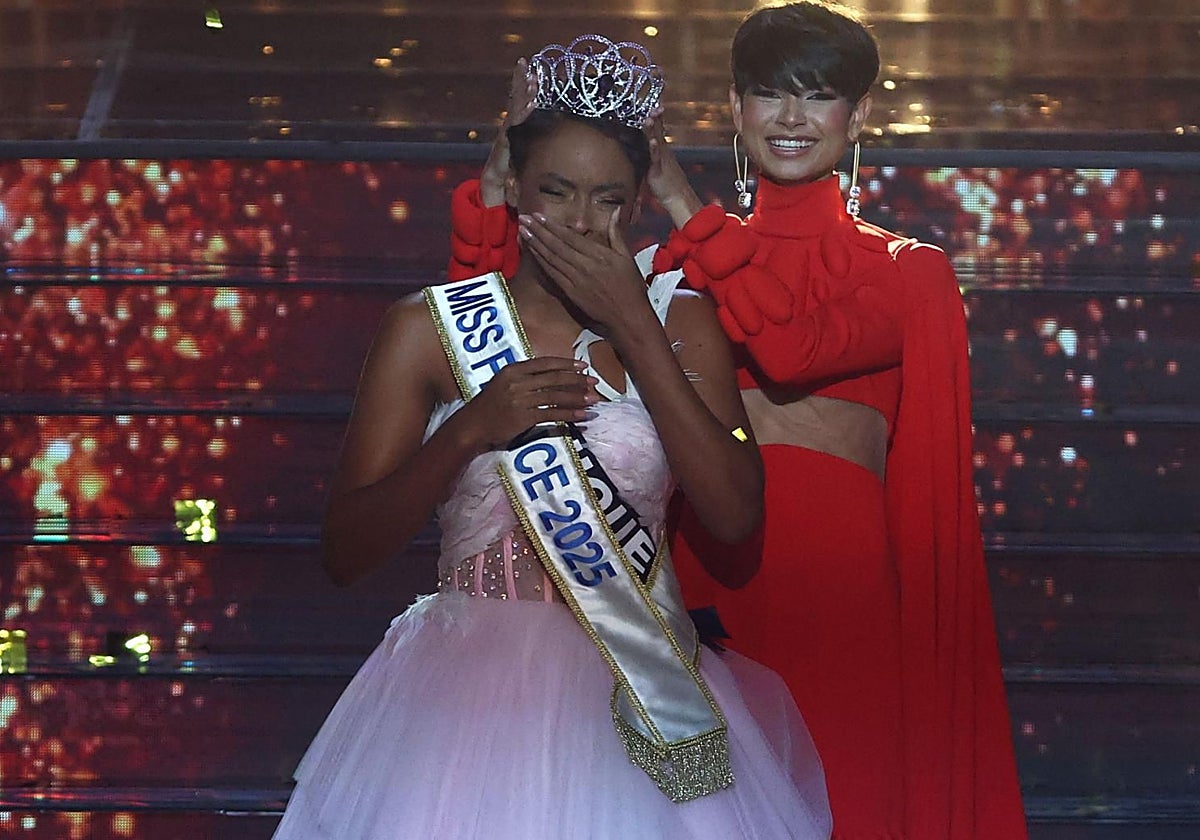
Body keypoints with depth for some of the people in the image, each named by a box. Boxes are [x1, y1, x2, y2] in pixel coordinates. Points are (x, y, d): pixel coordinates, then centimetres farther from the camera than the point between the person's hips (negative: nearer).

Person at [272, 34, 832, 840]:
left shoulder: (677, 319, 7)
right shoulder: (428, 328, 3)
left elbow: (736, 513, -8)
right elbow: (346, 550, -2)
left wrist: (633, 327, -10)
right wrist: (469, 430, -16)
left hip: (639, 687, 1)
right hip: (471, 680, -1)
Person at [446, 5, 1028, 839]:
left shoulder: (901, 269, 9)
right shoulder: (687, 258, 16)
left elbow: (796, 346, -12)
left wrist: (681, 201, -9)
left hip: (834, 583, -2)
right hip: (701, 577, 2)